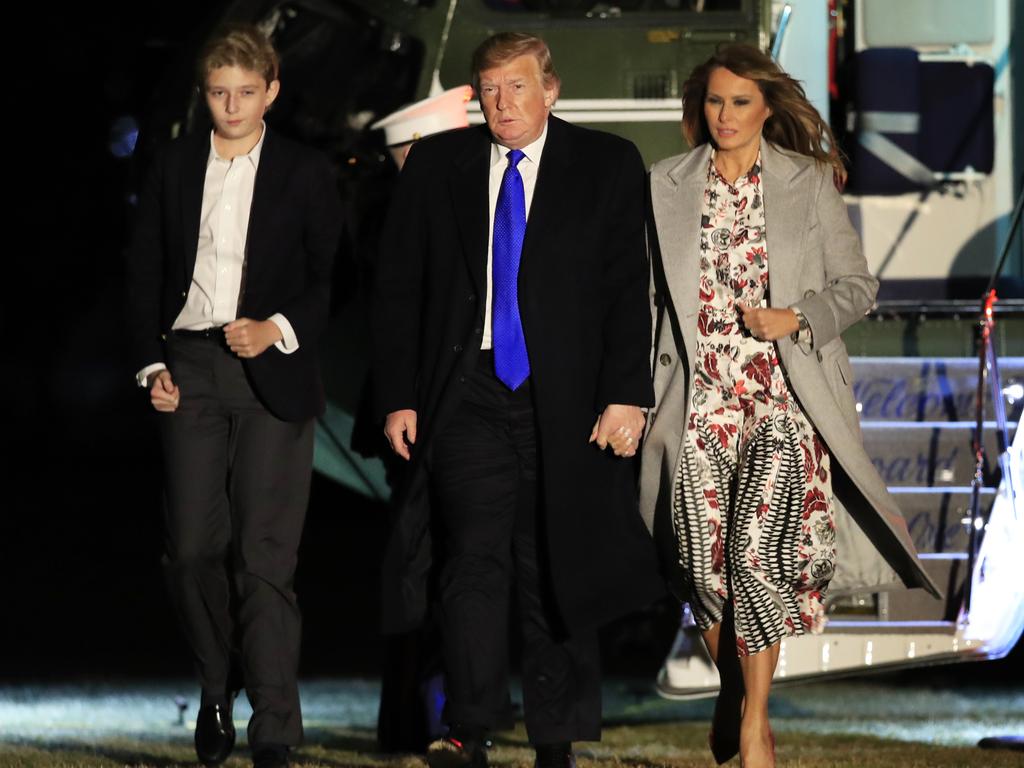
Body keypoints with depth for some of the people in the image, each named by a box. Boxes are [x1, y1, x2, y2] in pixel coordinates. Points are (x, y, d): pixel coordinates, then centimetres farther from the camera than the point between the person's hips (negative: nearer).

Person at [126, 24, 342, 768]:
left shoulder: (305, 173, 3)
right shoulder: (175, 167, 10)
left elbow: (332, 278, 2)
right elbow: (146, 271, 12)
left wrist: (278, 331, -14)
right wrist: (152, 365, 3)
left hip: (271, 373, -3)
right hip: (190, 370, 3)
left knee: (264, 553, -7)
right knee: (193, 548, 0)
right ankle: (217, 692, 19)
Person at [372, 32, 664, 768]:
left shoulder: (607, 166, 4)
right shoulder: (436, 166, 7)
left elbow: (629, 286, 0)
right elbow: (398, 289, 8)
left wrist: (626, 392, -8)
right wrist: (398, 396, 1)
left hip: (565, 401, 0)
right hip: (468, 393, 0)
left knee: (556, 568, 5)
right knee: (474, 560, -11)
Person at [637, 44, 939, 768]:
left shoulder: (808, 183, 3)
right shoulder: (667, 185, 8)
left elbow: (857, 284, 7)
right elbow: (649, 294, 11)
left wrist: (797, 318, -10)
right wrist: (639, 395, 6)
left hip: (785, 396, -2)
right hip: (701, 400, 2)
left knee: (757, 547, -15)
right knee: (703, 563, 0)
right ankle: (734, 686, 23)